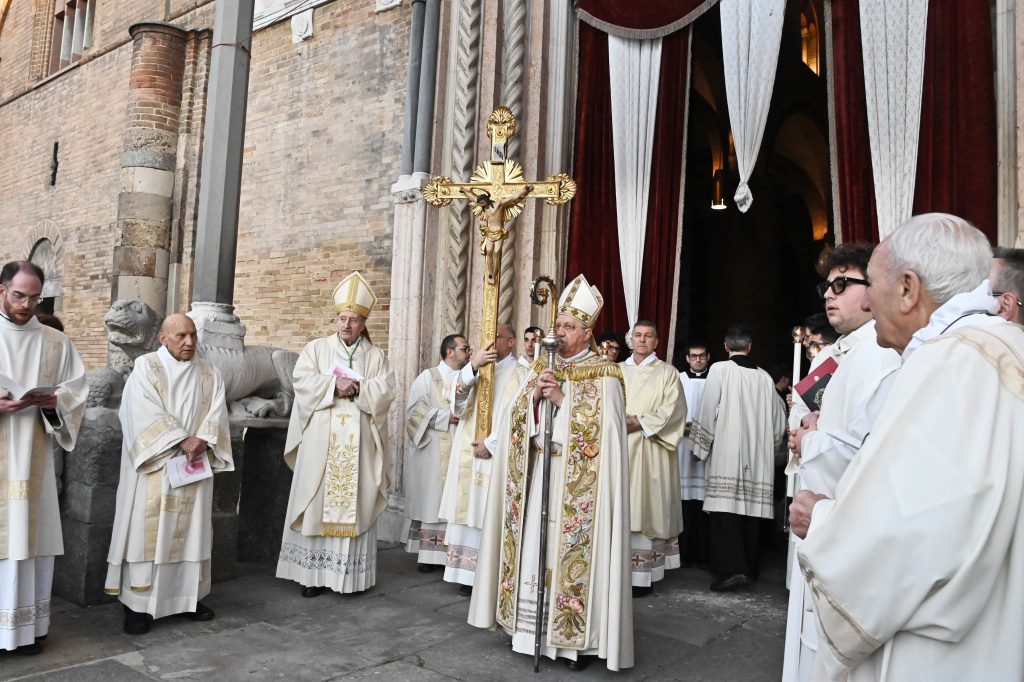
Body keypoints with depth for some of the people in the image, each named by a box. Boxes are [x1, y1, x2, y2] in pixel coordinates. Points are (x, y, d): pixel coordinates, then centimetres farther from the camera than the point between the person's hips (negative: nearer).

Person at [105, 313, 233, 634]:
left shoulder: (208, 371, 12)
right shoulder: (146, 366, -1)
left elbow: (217, 409, 3)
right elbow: (146, 413, -12)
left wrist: (201, 440, -14)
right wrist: (181, 441, -18)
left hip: (195, 463, 4)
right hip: (155, 463, -4)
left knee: (191, 528, 7)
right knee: (147, 528, -3)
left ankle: (189, 596, 16)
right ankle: (138, 603, 4)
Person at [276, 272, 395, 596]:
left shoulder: (376, 356, 11)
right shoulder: (316, 348, 10)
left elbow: (385, 391, -2)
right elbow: (303, 382, -5)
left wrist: (356, 388, -15)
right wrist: (335, 385, -16)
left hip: (358, 445, 0)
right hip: (321, 443, 0)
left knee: (355, 504, 1)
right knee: (317, 504, -1)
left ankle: (351, 573, 7)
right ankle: (314, 572, 5)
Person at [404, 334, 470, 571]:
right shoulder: (428, 377, -1)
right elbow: (414, 409, -9)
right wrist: (446, 417, -15)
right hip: (433, 453, -4)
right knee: (431, 500, 0)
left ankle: (451, 551, 9)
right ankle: (427, 553, 7)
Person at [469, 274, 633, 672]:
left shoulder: (603, 374, -3)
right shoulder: (545, 368, 14)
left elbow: (602, 426, -14)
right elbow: (513, 416, 9)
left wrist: (562, 399, -17)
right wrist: (534, 393, -9)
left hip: (578, 481, -5)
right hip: (536, 472, 5)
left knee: (571, 549, -4)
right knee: (534, 545, 6)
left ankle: (575, 636, 8)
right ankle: (533, 625, 18)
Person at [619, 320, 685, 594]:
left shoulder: (667, 372, 4)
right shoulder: (618, 370, 15)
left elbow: (672, 410, -5)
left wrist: (640, 423, -15)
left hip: (650, 450, -3)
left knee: (645, 505, -5)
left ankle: (643, 572, -1)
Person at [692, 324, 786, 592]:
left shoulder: (719, 370, -6)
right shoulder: (764, 377, 7)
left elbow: (708, 412, -9)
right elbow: (778, 424, 12)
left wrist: (700, 446, 2)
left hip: (726, 456, -5)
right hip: (757, 459, 5)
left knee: (725, 511, -6)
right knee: (751, 508, 11)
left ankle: (731, 568, -17)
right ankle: (749, 567, 19)